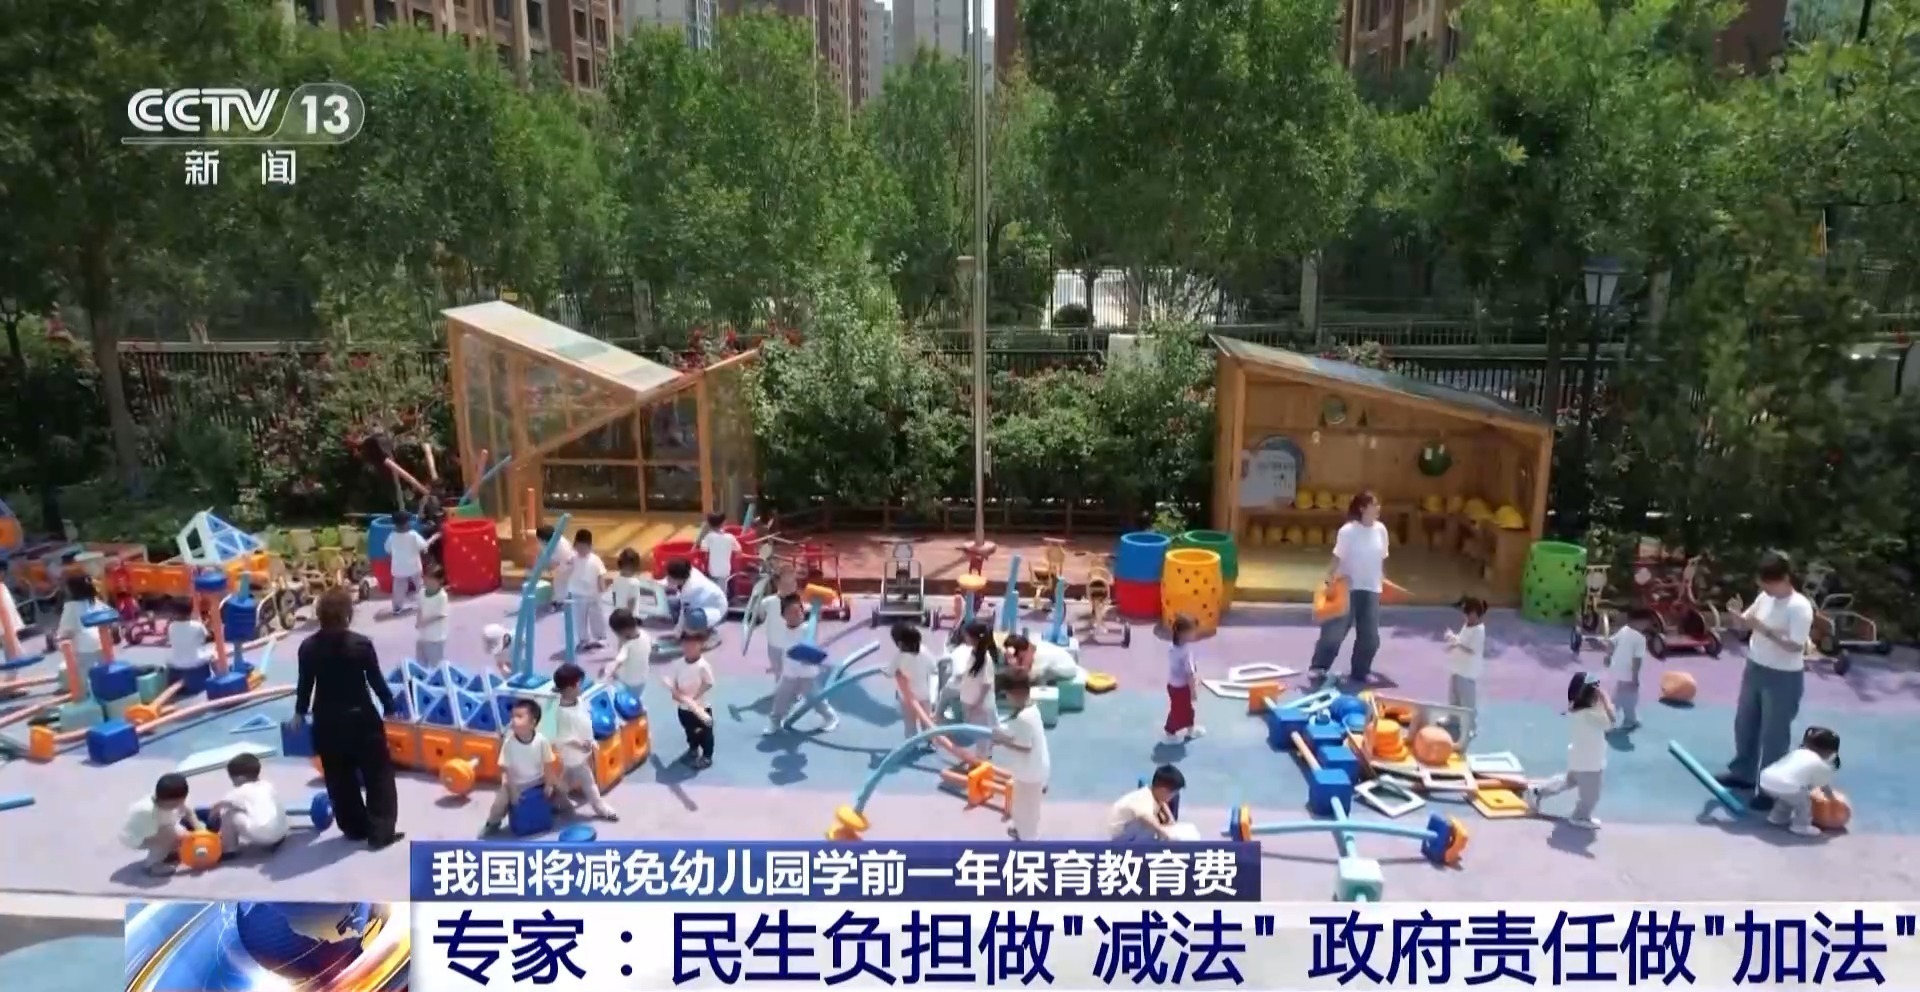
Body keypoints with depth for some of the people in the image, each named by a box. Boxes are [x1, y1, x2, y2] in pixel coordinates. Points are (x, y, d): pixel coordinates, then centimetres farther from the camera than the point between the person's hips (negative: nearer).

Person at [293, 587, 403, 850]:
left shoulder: (308, 647, -4)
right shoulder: (361, 644, -14)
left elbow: (305, 685, 3)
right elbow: (376, 680, -9)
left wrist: (300, 712, 19)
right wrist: (389, 706, 6)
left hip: (327, 722, 4)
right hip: (361, 718, -4)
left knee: (340, 778, 16)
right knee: (378, 775, 5)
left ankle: (354, 828, 24)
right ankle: (381, 830, 3)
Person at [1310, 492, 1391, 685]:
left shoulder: (1381, 529, 0)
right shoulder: (1348, 530, -15)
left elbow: (1381, 559, 11)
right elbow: (1337, 558, -14)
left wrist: (1382, 580, 16)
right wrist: (1329, 580, -18)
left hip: (1371, 589, 5)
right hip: (1347, 587, -5)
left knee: (1370, 635, 6)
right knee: (1335, 629, -3)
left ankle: (1360, 671, 21)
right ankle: (1319, 667, 10)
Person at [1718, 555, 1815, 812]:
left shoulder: (1800, 607, -20)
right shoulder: (1764, 597, 2)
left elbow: (1795, 645, -25)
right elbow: (1744, 624, 9)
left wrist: (1765, 630, -29)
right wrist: (1737, 616, -12)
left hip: (1783, 678, -8)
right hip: (1755, 669, 8)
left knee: (1774, 735, 1)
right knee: (1745, 725, 19)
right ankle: (1743, 774, 36)